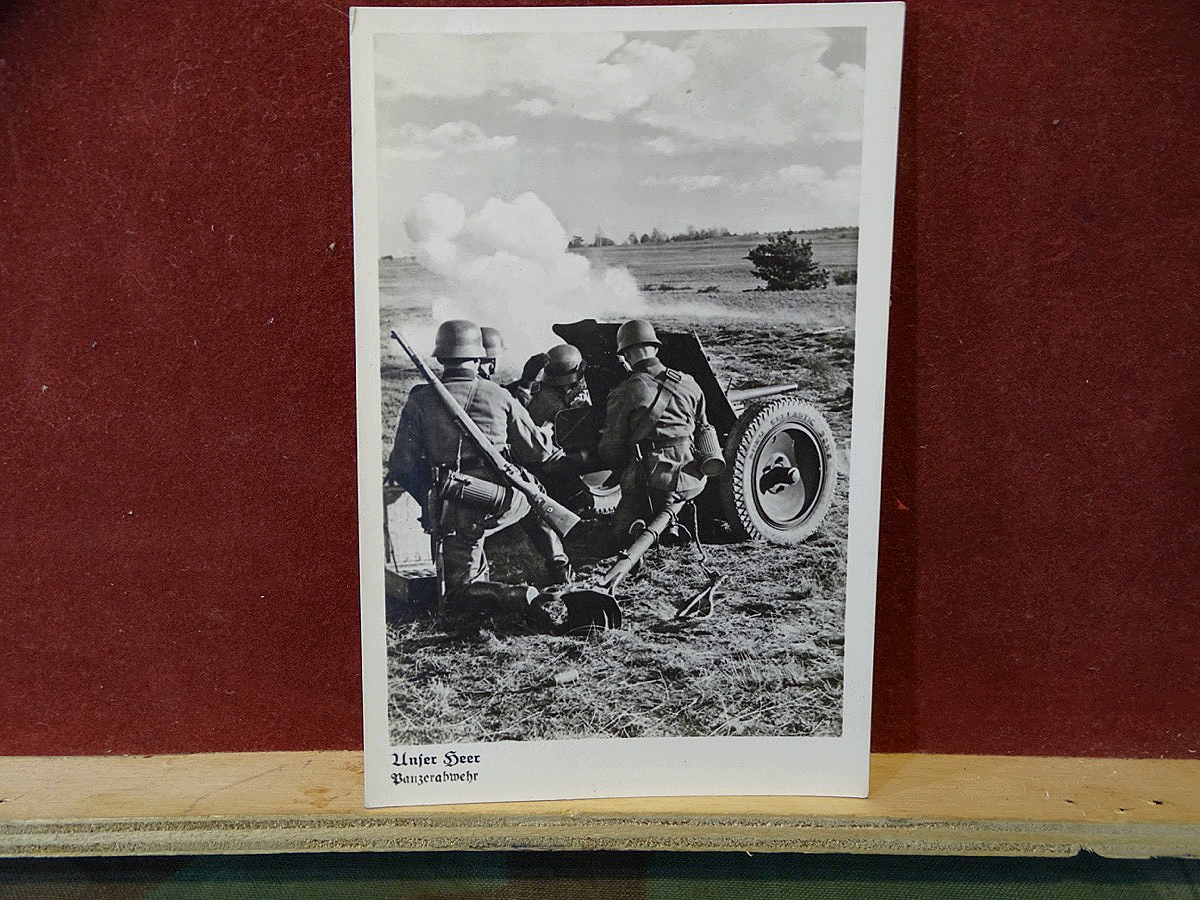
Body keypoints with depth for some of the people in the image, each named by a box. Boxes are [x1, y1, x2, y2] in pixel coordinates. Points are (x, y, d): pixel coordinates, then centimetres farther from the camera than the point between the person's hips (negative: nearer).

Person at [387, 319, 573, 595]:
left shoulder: (420, 401, 0)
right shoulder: (499, 396, 2)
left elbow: (402, 465, -2)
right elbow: (538, 450, 9)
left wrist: (428, 500, 17)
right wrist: (557, 452, 32)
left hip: (454, 514, -1)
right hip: (503, 501, 2)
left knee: (460, 588, 13)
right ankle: (560, 570, 37)